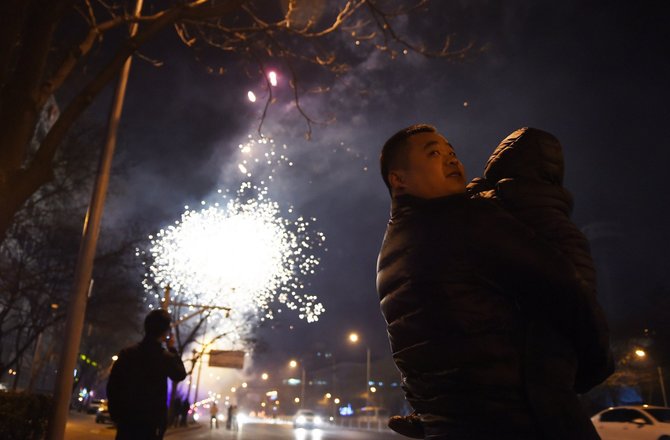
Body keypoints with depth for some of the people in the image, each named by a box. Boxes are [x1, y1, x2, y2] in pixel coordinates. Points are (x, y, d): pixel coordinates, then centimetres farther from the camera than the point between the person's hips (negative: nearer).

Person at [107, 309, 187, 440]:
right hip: (152, 422, -4)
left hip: (127, 418, 4)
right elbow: (180, 374, 9)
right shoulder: (165, 357, -10)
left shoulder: (126, 353, 0)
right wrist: (172, 349, 13)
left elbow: (112, 385, 2)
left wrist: (116, 413, 12)